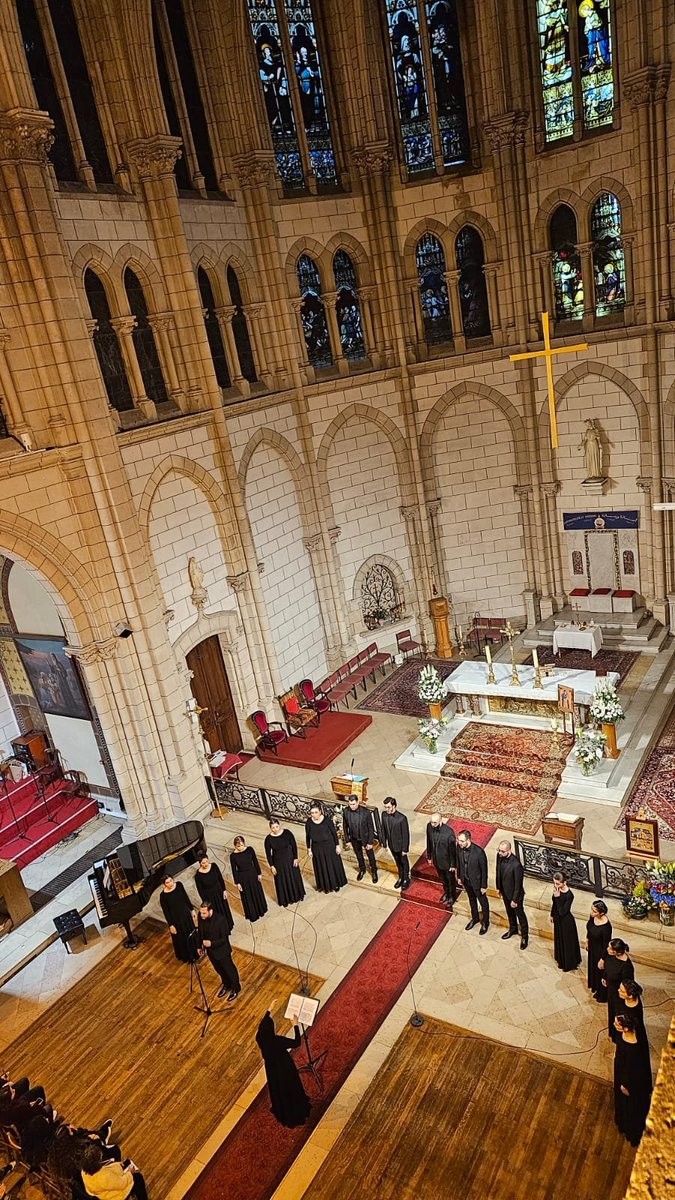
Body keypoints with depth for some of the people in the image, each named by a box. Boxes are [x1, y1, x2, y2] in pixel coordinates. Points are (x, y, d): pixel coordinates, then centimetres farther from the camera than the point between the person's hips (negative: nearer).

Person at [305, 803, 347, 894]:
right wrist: (309, 850, 0)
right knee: (321, 867, 15)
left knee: (333, 865, 15)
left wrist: (337, 846, -6)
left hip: (329, 846, -1)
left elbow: (334, 832, -9)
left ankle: (336, 884, 37)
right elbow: (308, 836, -3)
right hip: (317, 848, 1)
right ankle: (325, 885, 37)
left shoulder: (327, 819, -19)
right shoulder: (309, 822, -14)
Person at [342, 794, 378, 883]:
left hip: (365, 838, -2)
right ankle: (362, 870, 52)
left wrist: (370, 842, -14)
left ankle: (374, 871, 44)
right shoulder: (345, 811, -21)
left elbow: (370, 828, -18)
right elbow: (345, 827, -6)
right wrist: (347, 840, -1)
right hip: (354, 839, 3)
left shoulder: (365, 812, -29)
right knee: (359, 856, 25)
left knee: (370, 855, 19)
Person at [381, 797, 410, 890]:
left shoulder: (402, 818, -30)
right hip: (391, 845, 5)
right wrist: (384, 844, 5)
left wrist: (405, 849, -14)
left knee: (404, 862, 19)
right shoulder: (384, 814, -14)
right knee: (398, 862, 26)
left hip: (400, 845, -5)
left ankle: (406, 879, 41)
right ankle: (401, 877, 48)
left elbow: (406, 834, -20)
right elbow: (383, 830, -1)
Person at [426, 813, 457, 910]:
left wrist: (453, 865, -12)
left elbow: (453, 849, -21)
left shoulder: (449, 832, -35)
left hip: (447, 861, -5)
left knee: (451, 880, 22)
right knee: (442, 879, 29)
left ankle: (452, 896, 47)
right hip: (437, 860, 5)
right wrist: (429, 856, 9)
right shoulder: (429, 826, -19)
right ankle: (446, 892, 56)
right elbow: (429, 842, -1)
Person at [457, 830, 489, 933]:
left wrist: (484, 886, -13)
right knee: (472, 900, 29)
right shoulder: (460, 848, -19)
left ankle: (485, 922, 44)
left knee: (483, 902, 20)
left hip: (477, 881, -5)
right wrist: (459, 877, 11)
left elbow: (484, 870, -21)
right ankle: (475, 918, 53)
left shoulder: (479, 852, -34)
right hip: (466, 880, 5)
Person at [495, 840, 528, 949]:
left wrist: (515, 900, -16)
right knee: (509, 912, 29)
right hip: (505, 892, 6)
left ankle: (525, 936, 41)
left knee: (520, 914, 18)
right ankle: (513, 929, 54)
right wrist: (498, 887, 11)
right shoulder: (499, 856, -17)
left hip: (515, 894, -6)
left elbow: (518, 884, -25)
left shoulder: (516, 864, -37)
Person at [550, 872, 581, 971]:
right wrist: (552, 915, 17)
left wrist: (558, 897, -37)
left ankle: (569, 964, 38)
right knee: (559, 940, 25)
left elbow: (562, 912, -32)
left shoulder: (569, 895, -32)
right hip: (558, 919, 7)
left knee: (567, 942, 15)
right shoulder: (557, 889, -12)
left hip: (566, 922, -7)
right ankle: (561, 960, 48)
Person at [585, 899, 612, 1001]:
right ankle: (596, 989, 57)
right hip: (592, 947, 7)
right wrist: (587, 940, 15)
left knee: (601, 973, 18)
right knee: (593, 968, 29)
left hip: (600, 951, -7)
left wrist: (602, 959, -15)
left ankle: (603, 997, 44)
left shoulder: (606, 927, -38)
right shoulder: (593, 916, -19)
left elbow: (606, 945, -25)